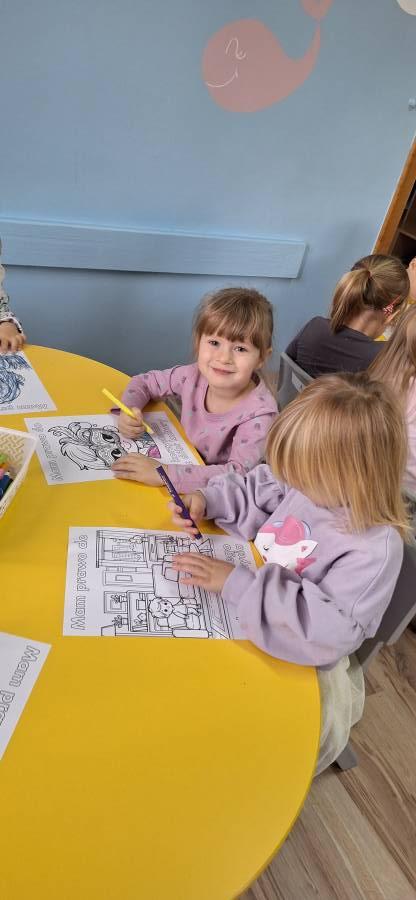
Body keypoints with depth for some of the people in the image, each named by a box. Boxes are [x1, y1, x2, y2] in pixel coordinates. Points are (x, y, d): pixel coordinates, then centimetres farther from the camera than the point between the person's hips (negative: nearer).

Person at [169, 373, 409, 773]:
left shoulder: (375, 548, -31)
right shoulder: (318, 481, -14)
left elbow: (326, 631, -37)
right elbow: (255, 490, 5)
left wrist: (237, 584, -37)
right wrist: (206, 500, -12)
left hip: (301, 655, -5)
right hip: (248, 605, 6)